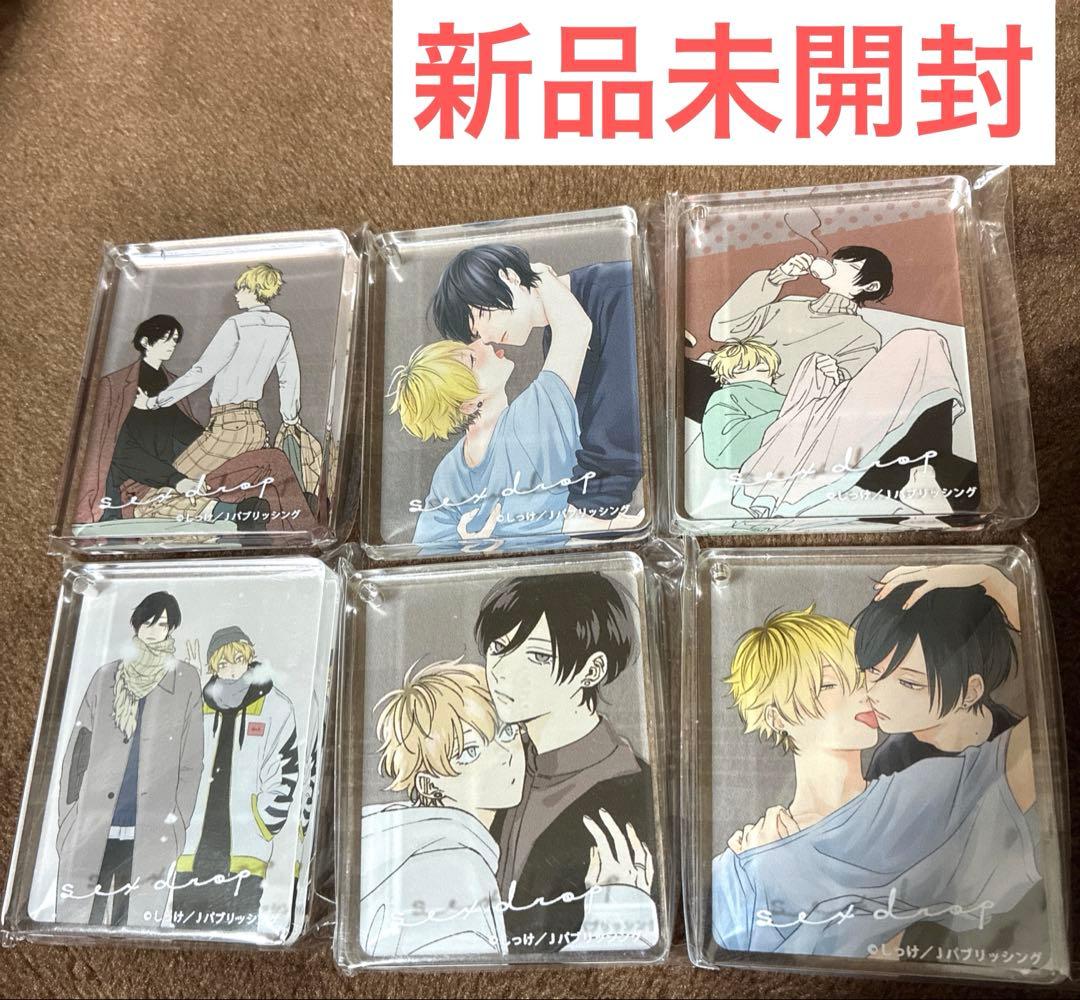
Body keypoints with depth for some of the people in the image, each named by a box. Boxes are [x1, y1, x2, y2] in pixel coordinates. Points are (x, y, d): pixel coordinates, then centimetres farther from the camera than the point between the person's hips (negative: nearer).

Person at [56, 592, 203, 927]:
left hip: (150, 834, -1)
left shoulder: (185, 680, 4)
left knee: (136, 919, 2)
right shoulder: (107, 677, 8)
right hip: (92, 828, 1)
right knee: (76, 914, 1)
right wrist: (69, 817, 4)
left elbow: (192, 758, 4)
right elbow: (77, 749, 9)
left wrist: (178, 820, -2)